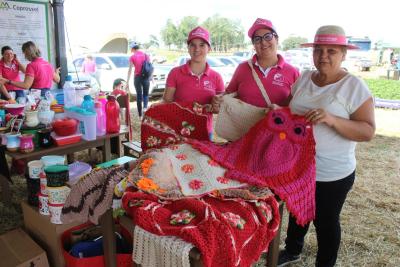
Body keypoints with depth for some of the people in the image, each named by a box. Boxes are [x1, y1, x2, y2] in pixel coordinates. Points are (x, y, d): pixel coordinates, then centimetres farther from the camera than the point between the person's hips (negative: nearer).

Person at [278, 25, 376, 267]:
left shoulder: (355, 86, -14)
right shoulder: (304, 78, 1)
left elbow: (368, 131, -18)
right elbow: (291, 110, 12)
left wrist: (332, 120, -33)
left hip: (332, 174, -5)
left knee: (326, 221, 15)